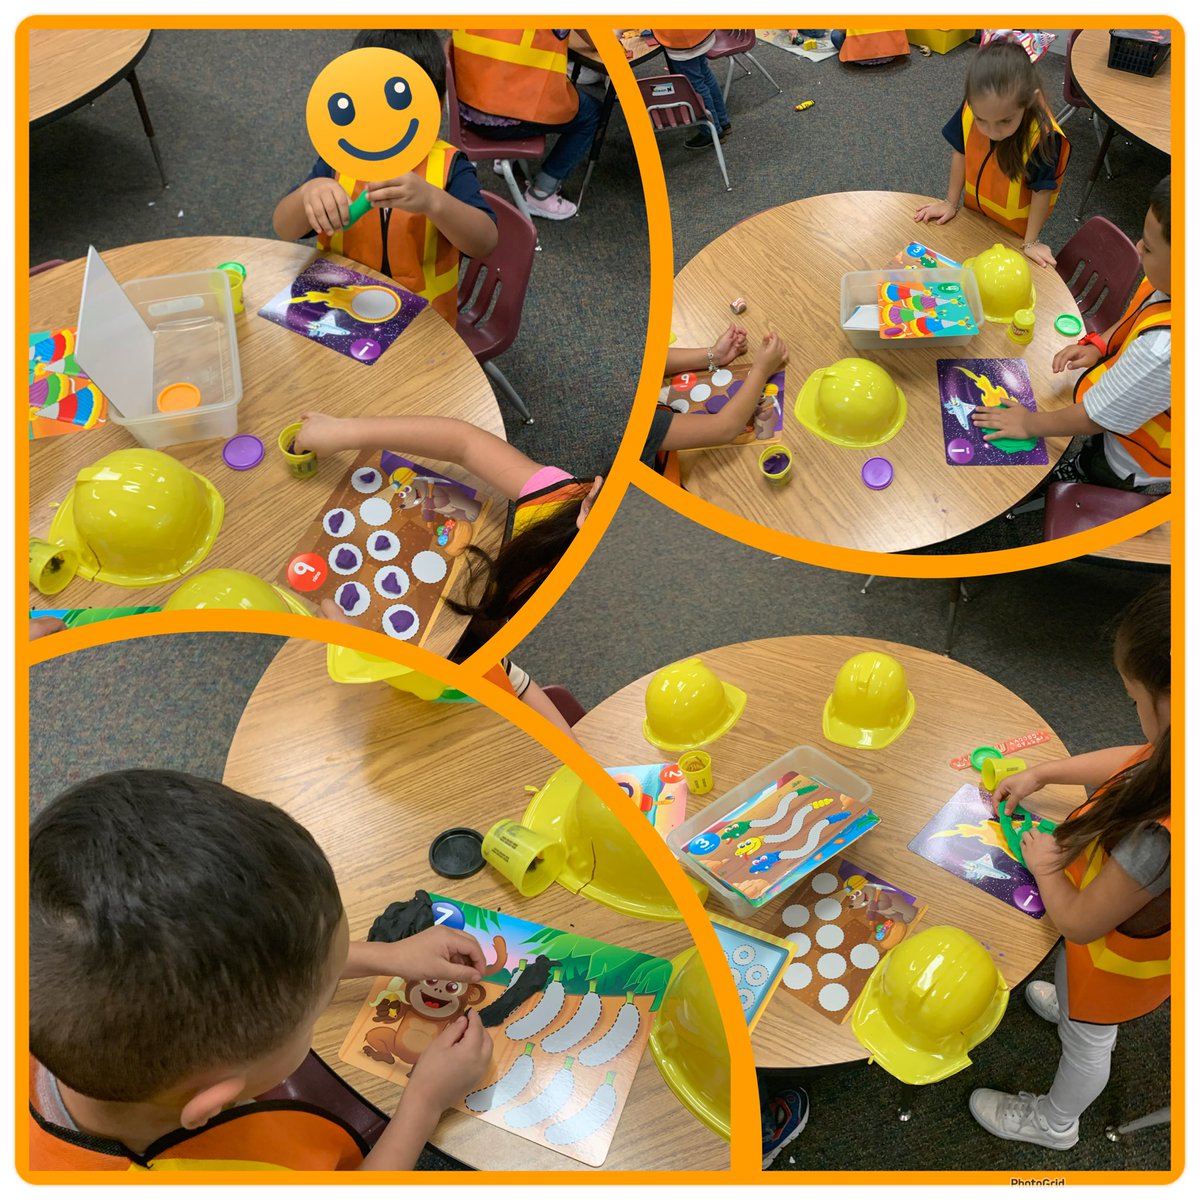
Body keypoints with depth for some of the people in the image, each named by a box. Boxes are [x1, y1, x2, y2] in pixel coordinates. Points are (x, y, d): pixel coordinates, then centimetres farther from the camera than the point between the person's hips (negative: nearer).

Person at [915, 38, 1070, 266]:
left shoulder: (1042, 138, -38)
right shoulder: (971, 109, -28)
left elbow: (1041, 191, -24)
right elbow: (961, 152, -9)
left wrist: (1031, 242, -14)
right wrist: (951, 203, 1)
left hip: (1014, 229, -3)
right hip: (975, 213, 4)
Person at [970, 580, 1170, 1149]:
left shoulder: (1158, 840, -50)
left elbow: (1079, 922, -32)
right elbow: (1137, 761, -2)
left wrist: (1044, 867, -13)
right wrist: (1041, 773, 0)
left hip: (1118, 958, -6)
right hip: (1144, 928, 6)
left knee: (1087, 1037, 25)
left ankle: (1054, 1123, 55)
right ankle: (1069, 1004, 73)